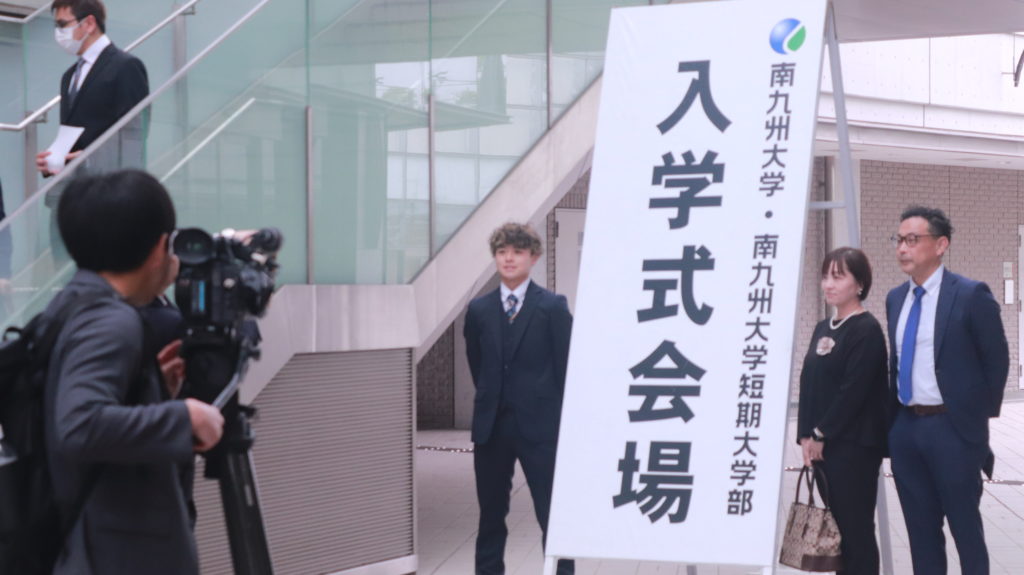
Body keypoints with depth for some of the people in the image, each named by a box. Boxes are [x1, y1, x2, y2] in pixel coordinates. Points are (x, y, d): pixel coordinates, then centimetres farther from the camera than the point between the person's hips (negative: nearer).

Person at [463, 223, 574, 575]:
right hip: (491, 426, 4)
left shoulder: (553, 307, -4)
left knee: (553, 515, -1)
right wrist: (494, 401, 14)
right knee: (491, 516, 11)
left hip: (539, 426, -4)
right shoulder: (479, 309, 7)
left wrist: (563, 421, -3)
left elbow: (566, 367, -3)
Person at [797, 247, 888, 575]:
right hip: (821, 444, 8)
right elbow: (809, 385, 13)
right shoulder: (823, 329, 13)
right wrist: (807, 436, 3)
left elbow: (854, 390, -17)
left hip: (854, 446, -8)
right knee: (835, 526, 11)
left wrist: (821, 434, -12)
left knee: (855, 528, -2)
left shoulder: (867, 330, -11)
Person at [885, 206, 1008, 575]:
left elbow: (997, 361, -5)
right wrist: (893, 417, 11)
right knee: (921, 530, 13)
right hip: (905, 427, 6)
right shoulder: (896, 298, 9)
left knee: (965, 528, 4)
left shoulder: (971, 295, -10)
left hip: (952, 428, -6)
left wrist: (981, 417, -3)